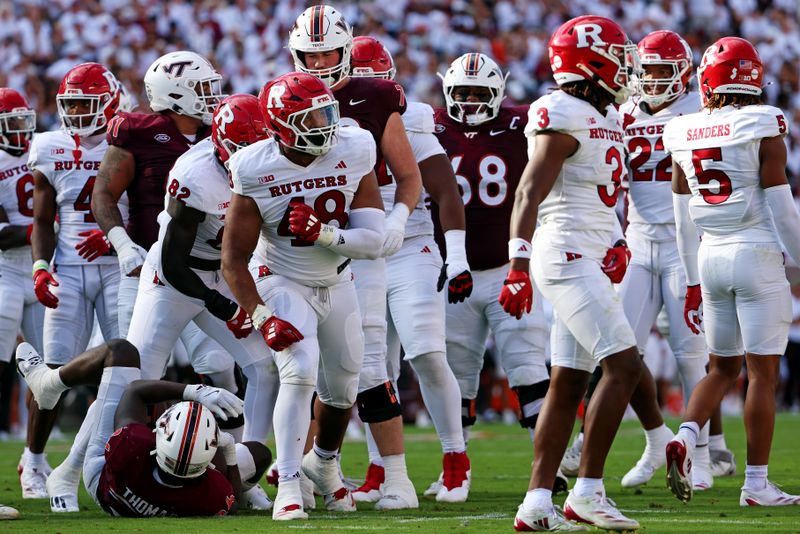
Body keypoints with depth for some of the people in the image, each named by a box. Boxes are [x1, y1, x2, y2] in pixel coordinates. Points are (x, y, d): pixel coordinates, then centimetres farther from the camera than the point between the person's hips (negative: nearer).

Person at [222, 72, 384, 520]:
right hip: (283, 282, -4)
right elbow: (234, 259, -17)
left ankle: (324, 461, 44)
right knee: (300, 371, -24)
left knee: (343, 387, 15)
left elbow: (373, 241, -17)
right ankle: (289, 486, -21)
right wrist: (262, 316, -27)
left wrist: (323, 234, -33)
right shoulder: (256, 172, -23)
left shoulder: (353, 153, -17)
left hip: (337, 284, 4)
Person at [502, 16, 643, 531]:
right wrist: (519, 267, -27)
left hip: (594, 260, 10)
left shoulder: (606, 117, 16)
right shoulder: (565, 119, -13)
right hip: (567, 258, -10)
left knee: (569, 382, 7)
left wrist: (617, 243, 6)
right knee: (623, 365, -13)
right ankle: (588, 491, -10)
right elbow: (530, 193, -19)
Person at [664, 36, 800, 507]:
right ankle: (757, 483, 2)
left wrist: (693, 282, 20)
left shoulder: (684, 135, 5)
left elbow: (684, 218, 11)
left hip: (710, 257, 5)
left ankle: (686, 437, -7)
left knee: (723, 366, 17)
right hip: (758, 256, -5)